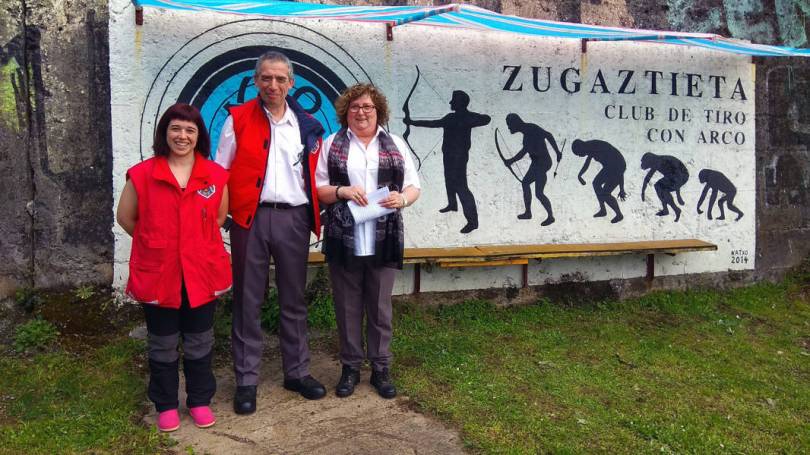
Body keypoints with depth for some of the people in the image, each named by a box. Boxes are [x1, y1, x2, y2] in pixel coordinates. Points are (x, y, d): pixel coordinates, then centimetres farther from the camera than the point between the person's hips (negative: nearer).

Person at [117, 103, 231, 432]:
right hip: (157, 273, -1)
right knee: (163, 344, 12)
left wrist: (197, 242, 8)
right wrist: (158, 243, 7)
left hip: (202, 272, 1)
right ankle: (166, 405, 29)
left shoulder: (216, 175, -2)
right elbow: (126, 218, 5)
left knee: (199, 342, 14)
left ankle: (200, 401, 30)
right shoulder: (142, 174, -5)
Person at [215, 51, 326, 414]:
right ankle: (246, 381, 15)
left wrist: (315, 215, 5)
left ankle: (297, 372, 24)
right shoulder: (238, 119, 2)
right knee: (248, 302, 4)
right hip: (251, 219, -2)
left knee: (294, 300, 11)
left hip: (294, 219, 3)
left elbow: (315, 178, 14)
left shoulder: (307, 125, 10)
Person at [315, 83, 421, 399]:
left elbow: (414, 186, 11)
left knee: (380, 306, 8)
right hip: (344, 240, 0)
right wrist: (343, 191, -14)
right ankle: (351, 367, 23)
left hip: (383, 241, 1)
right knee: (348, 307, 8)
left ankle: (381, 368, 21)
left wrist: (402, 198, -11)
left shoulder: (395, 145, 10)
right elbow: (317, 189, 4)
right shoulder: (332, 145, 7)